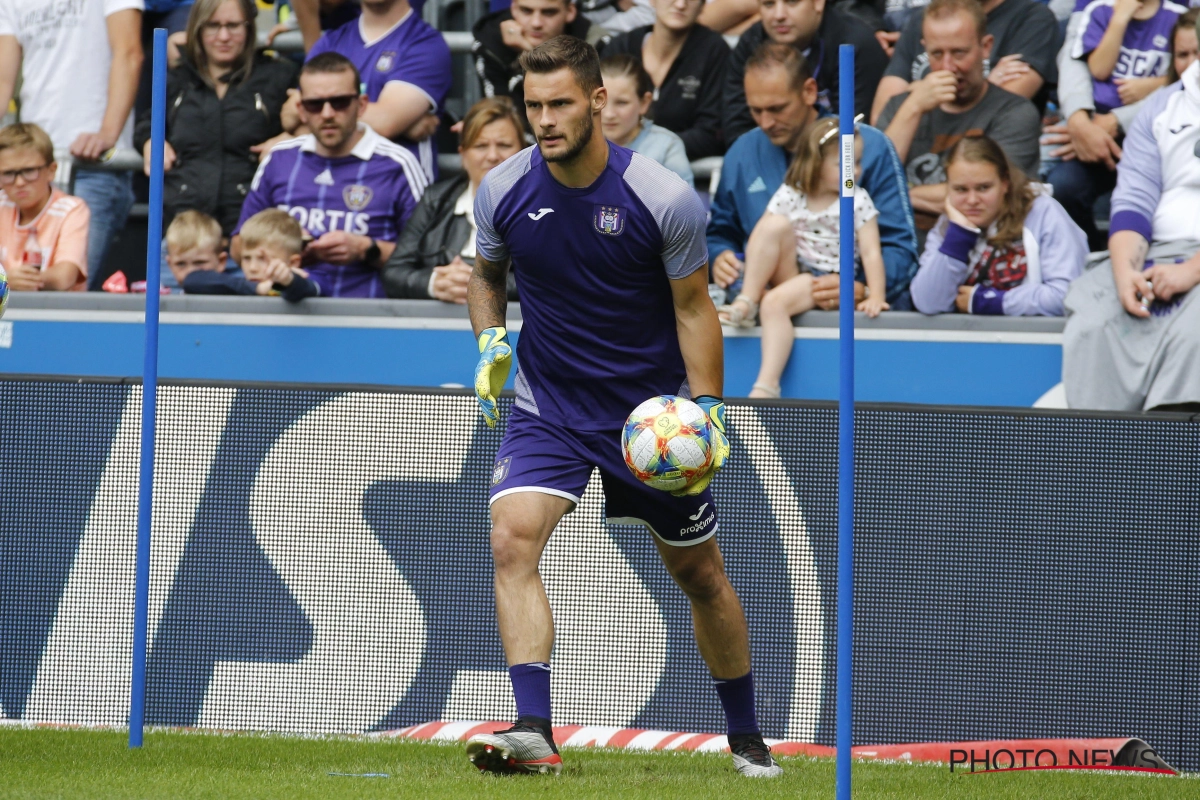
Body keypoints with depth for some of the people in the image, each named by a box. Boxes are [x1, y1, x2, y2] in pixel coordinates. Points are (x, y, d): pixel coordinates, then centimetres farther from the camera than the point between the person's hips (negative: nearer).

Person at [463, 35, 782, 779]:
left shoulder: (666, 198, -16)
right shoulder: (503, 190, -7)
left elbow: (694, 307, -6)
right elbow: (487, 274, 13)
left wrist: (708, 409, -13)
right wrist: (491, 340, -5)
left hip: (652, 406, -1)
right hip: (548, 407, 1)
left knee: (701, 575, 10)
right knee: (513, 540, -23)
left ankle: (748, 738, 30)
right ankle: (534, 733, -29)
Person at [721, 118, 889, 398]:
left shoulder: (858, 202, -2)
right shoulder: (788, 196, 2)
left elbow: (871, 252, -8)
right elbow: (759, 238, -1)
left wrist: (876, 296, -19)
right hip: (790, 270, 3)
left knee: (775, 303, -32)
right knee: (776, 224, -24)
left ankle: (767, 383, -38)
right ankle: (745, 304, -24)